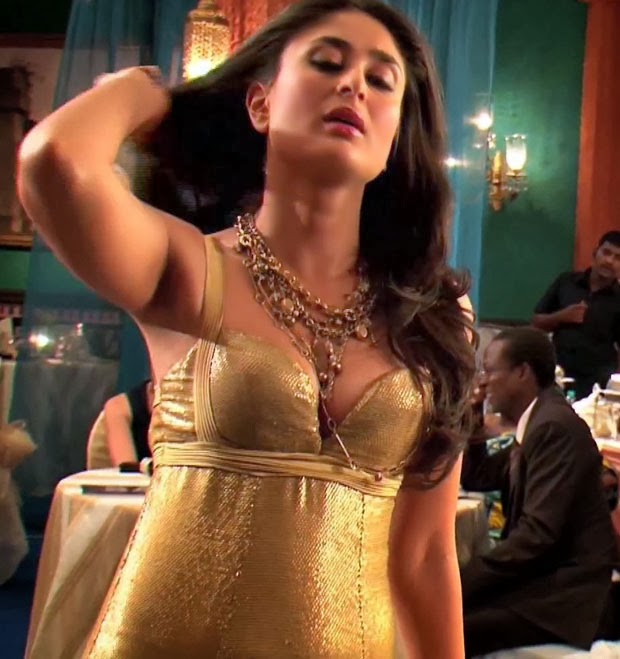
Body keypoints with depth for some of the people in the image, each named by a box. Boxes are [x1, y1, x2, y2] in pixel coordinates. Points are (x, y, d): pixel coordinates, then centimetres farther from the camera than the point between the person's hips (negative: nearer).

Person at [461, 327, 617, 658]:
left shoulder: (555, 427, -18)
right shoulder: (537, 422, 13)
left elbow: (538, 534, -24)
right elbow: (476, 478, 24)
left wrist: (464, 579, -20)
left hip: (563, 591, -10)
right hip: (543, 576, 10)